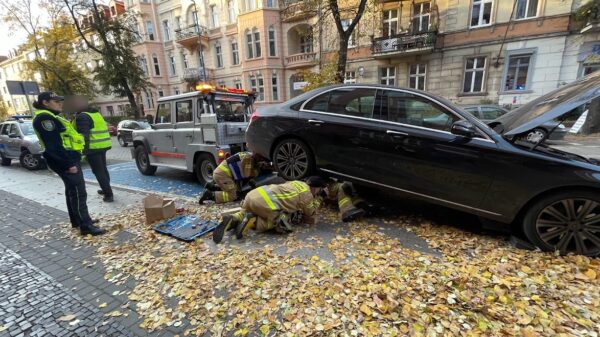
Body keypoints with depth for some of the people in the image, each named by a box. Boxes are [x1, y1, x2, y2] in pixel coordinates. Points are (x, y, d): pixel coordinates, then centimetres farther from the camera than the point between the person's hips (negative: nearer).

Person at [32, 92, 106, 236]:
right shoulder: (44, 118, -13)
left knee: (72, 191, 16)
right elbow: (53, 146, -21)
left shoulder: (51, 116, 20)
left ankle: (77, 220, 27)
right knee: (78, 192, -11)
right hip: (65, 161, -11)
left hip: (69, 158, 11)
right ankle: (86, 226, -9)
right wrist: (68, 164, -24)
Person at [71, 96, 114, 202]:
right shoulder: (95, 113, 14)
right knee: (103, 168, 19)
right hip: (103, 145, 9)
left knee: (98, 171, -4)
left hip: (94, 147, -9)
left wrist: (83, 150, -20)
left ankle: (108, 194, -4)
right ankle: (106, 189, 30)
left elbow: (83, 135, -20)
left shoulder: (81, 117, -13)